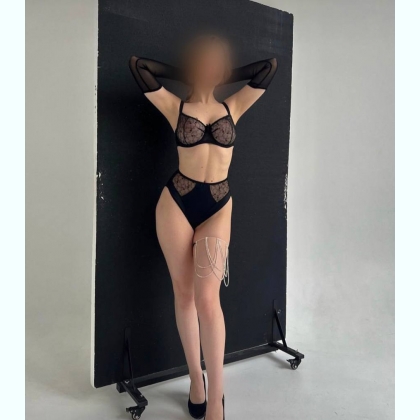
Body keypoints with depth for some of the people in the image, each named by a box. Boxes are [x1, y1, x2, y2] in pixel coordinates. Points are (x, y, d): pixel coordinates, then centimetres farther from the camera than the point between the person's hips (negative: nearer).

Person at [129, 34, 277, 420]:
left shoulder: (233, 107, 9)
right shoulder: (175, 107, 4)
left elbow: (270, 66, 9)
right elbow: (137, 65, 0)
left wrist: (224, 78, 14)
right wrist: (184, 75, 10)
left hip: (218, 207, 0)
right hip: (176, 203, 0)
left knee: (207, 297, -10)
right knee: (184, 293, 6)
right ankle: (196, 380, 22)